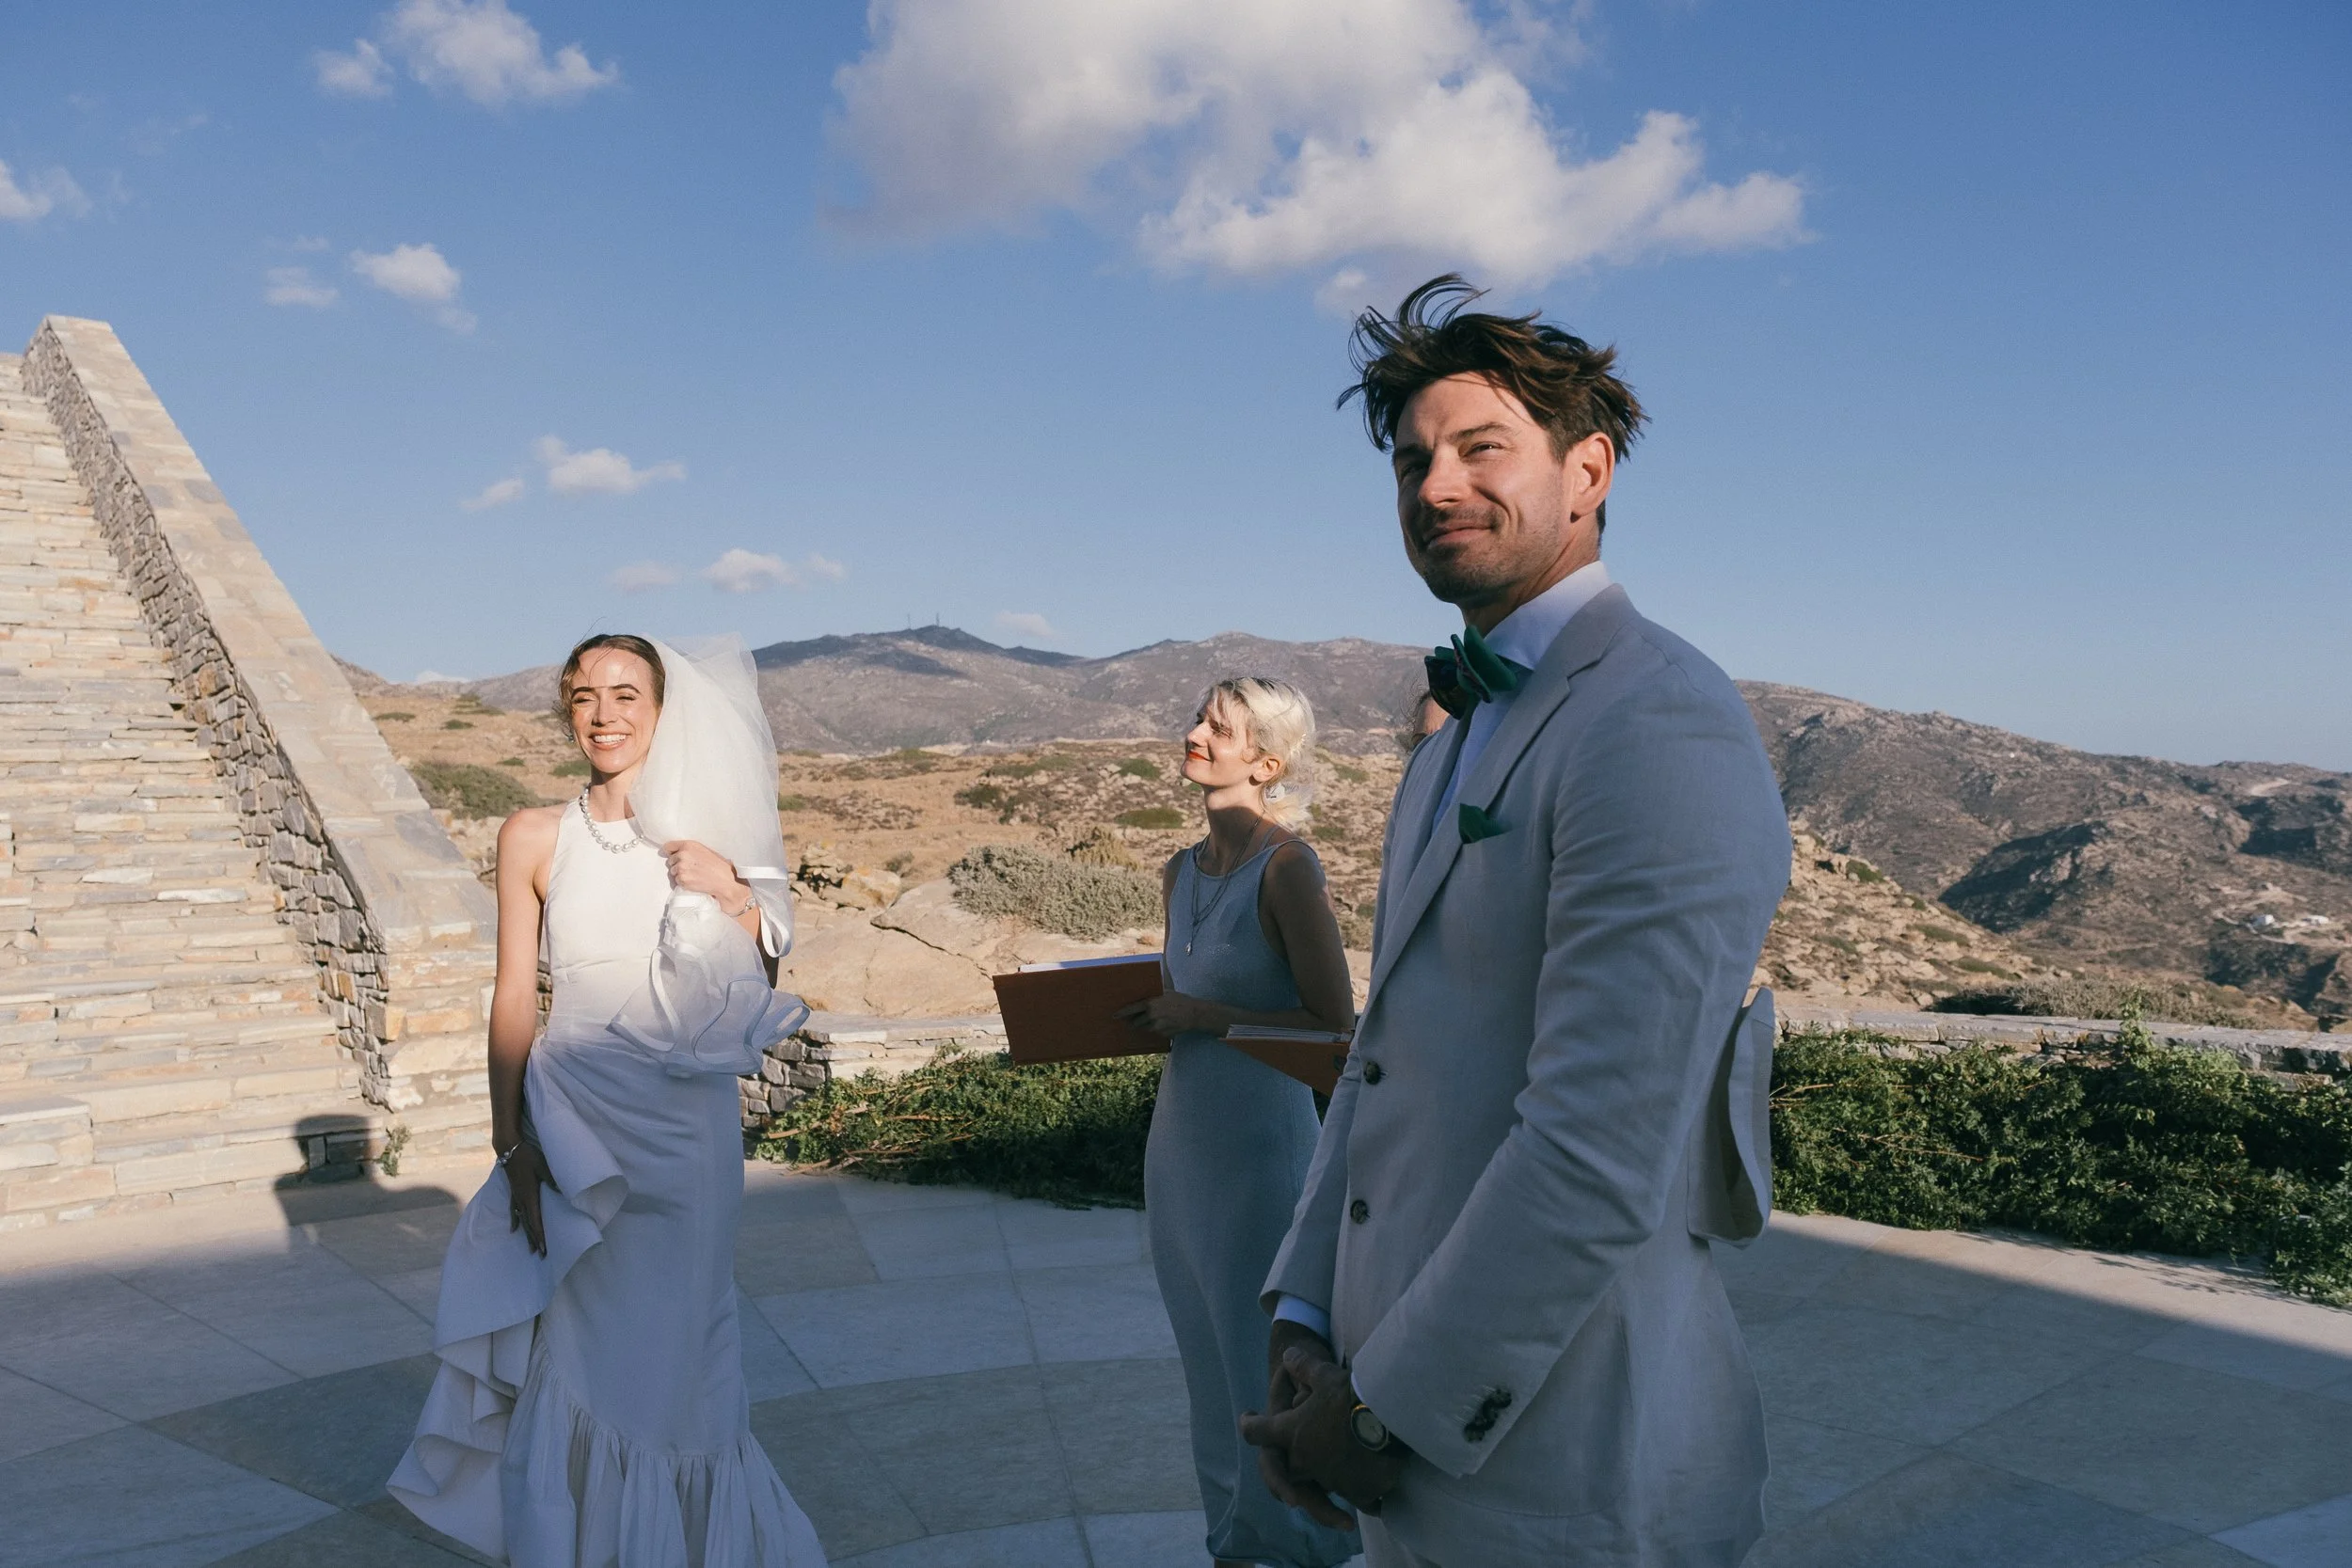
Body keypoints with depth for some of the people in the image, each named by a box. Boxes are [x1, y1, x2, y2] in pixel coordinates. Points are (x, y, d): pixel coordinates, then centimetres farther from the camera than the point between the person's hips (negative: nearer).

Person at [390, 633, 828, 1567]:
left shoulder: (706, 832, 1)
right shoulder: (534, 838, -1)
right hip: (576, 1124, 0)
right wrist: (512, 1144, -4)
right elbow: (515, 998, -1)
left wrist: (733, 894, -11)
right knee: (573, 1356, 7)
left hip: (685, 1126, 0)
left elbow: (760, 981, 7)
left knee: (666, 1354, 10)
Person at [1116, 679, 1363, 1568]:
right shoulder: (1181, 875, 9)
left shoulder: (1286, 867, -13)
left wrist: (1208, 1018, -15)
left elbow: (1334, 1023, -13)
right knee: (1206, 1355, 16)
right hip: (1178, 1136, 7)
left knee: (1264, 1360, 4)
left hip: (1261, 1136, -7)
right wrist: (1145, 1016, 2)